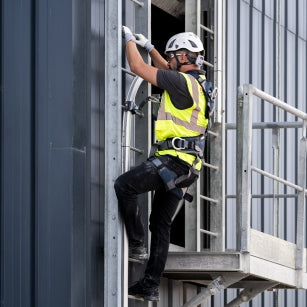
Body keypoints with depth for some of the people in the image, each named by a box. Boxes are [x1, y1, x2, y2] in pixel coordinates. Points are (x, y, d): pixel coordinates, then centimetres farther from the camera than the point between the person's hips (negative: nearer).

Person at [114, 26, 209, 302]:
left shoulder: (182, 81, -12)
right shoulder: (197, 81, 17)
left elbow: (138, 68, -9)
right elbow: (167, 70, 39)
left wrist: (130, 39, 6)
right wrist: (148, 46, 38)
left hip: (174, 159, -10)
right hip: (186, 165, 10)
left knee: (124, 185, -15)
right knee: (161, 224, 9)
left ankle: (137, 245, -13)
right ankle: (151, 286, 8)